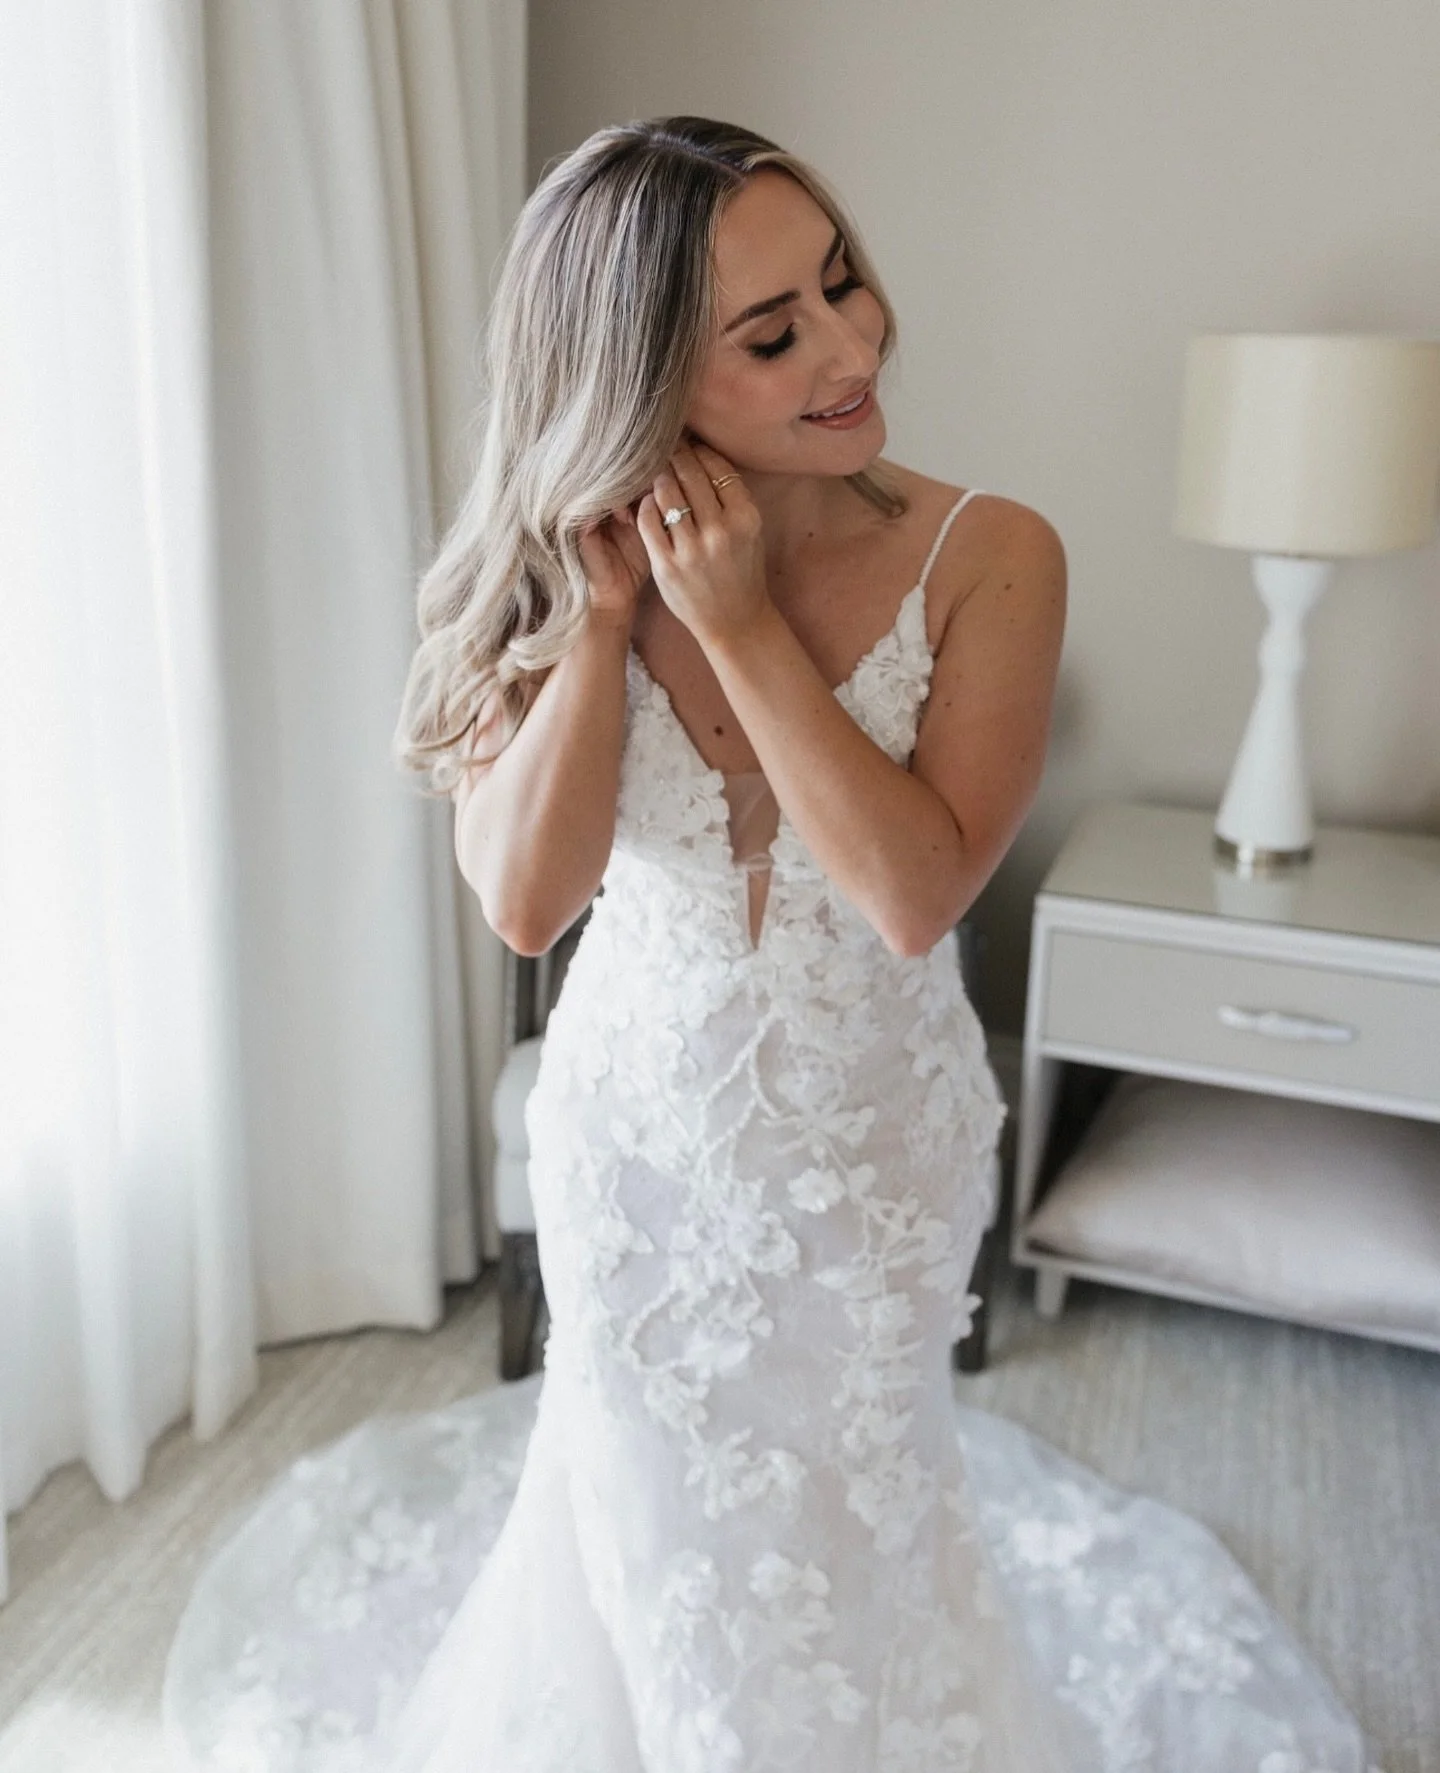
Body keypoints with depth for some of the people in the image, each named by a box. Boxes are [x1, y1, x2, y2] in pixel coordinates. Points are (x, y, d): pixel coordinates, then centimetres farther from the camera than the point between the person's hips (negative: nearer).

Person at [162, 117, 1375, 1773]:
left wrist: (741, 623, -30)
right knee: (654, 1492, 24)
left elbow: (919, 891, -28)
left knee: (842, 1481, 21)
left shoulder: (988, 555, -21)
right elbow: (522, 898, -23)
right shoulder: (572, 581, -14)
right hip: (636, 1126, 2)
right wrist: (607, 612, -28)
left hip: (872, 1137, -1)